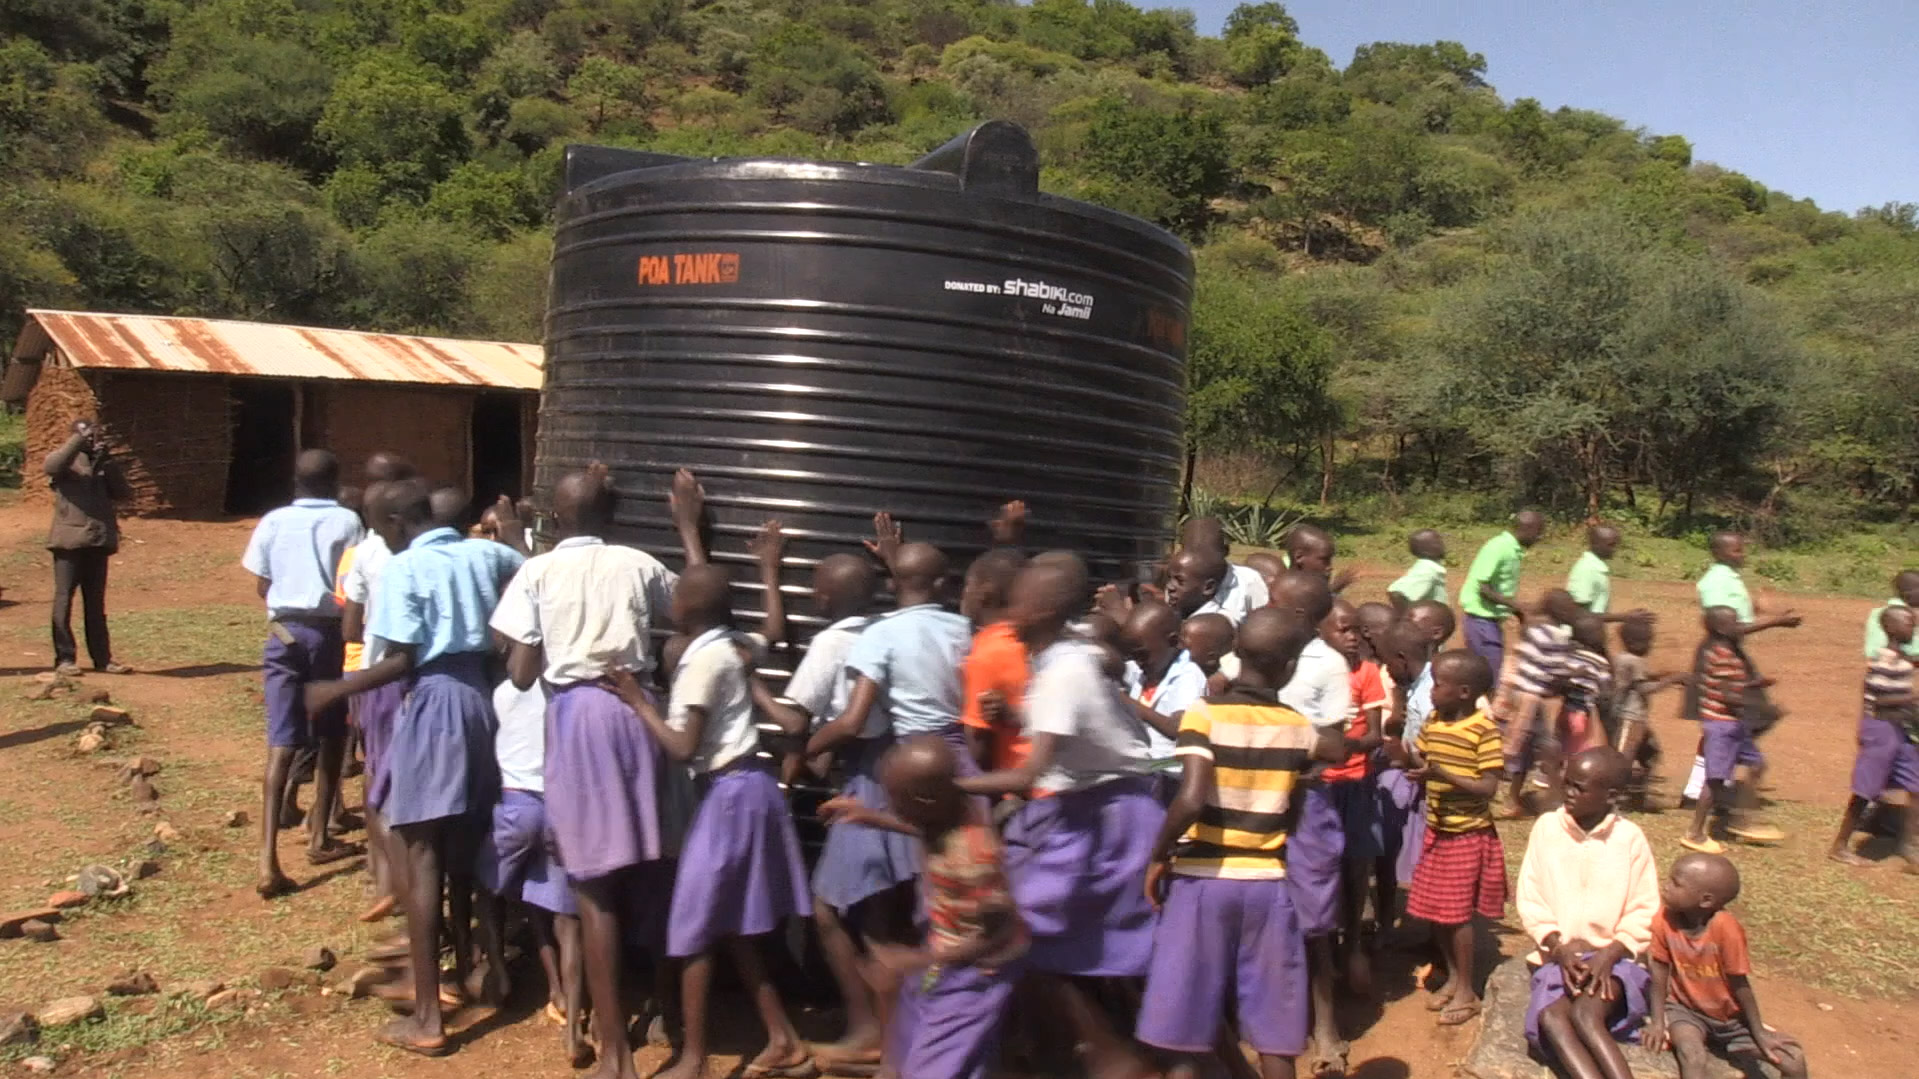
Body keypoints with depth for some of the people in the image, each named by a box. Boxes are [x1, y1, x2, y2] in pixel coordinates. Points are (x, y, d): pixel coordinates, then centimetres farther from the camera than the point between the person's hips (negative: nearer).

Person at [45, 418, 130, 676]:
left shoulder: (102, 464, 17)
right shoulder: (65, 460, 4)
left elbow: (122, 493, 5)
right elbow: (50, 466, -20)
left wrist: (108, 461, -4)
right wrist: (80, 439, -20)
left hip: (98, 541, 5)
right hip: (69, 540, -4)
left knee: (96, 604, 8)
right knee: (64, 599, -3)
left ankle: (102, 658, 10)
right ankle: (64, 658, 1)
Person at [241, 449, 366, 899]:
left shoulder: (273, 522, 6)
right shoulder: (347, 522, -3)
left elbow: (261, 585, 9)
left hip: (284, 633, 2)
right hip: (330, 632, -2)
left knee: (281, 744, -3)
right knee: (331, 738, 16)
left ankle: (268, 861, -13)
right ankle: (319, 838, 28)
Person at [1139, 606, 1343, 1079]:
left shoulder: (1204, 713, -10)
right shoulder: (1296, 726, 2)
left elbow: (1191, 799, -22)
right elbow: (1339, 747, 26)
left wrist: (1159, 856, -8)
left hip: (1203, 878, -2)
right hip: (1267, 882, 3)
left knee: (1184, 1019, 9)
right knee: (1274, 1027, 11)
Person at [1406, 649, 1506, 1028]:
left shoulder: (1484, 730, -18)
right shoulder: (1433, 722, 2)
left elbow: (1488, 787, -21)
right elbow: (1420, 761, 11)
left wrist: (1442, 775, -30)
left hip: (1468, 833, -7)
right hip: (1437, 829, 7)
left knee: (1457, 913, 0)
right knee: (1434, 910, 12)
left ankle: (1467, 991, 16)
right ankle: (1453, 977, 30)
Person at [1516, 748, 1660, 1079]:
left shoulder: (1630, 838, -4)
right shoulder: (1547, 827, 0)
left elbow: (1644, 913, -1)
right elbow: (1529, 899, 2)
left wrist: (1608, 956, -14)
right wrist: (1559, 947, -12)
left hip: (1613, 958, -1)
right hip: (1558, 956, 2)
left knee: (1585, 1014, -32)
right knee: (1551, 1018, -28)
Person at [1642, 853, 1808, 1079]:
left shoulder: (1724, 926, -27)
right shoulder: (1664, 919, -20)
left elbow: (1740, 983, -16)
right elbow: (1660, 972, -9)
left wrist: (1759, 1033, -7)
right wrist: (1658, 1022, -9)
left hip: (1731, 1017, 1)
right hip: (1685, 1010, 0)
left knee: (1794, 1060, -10)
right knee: (1693, 1057, -30)